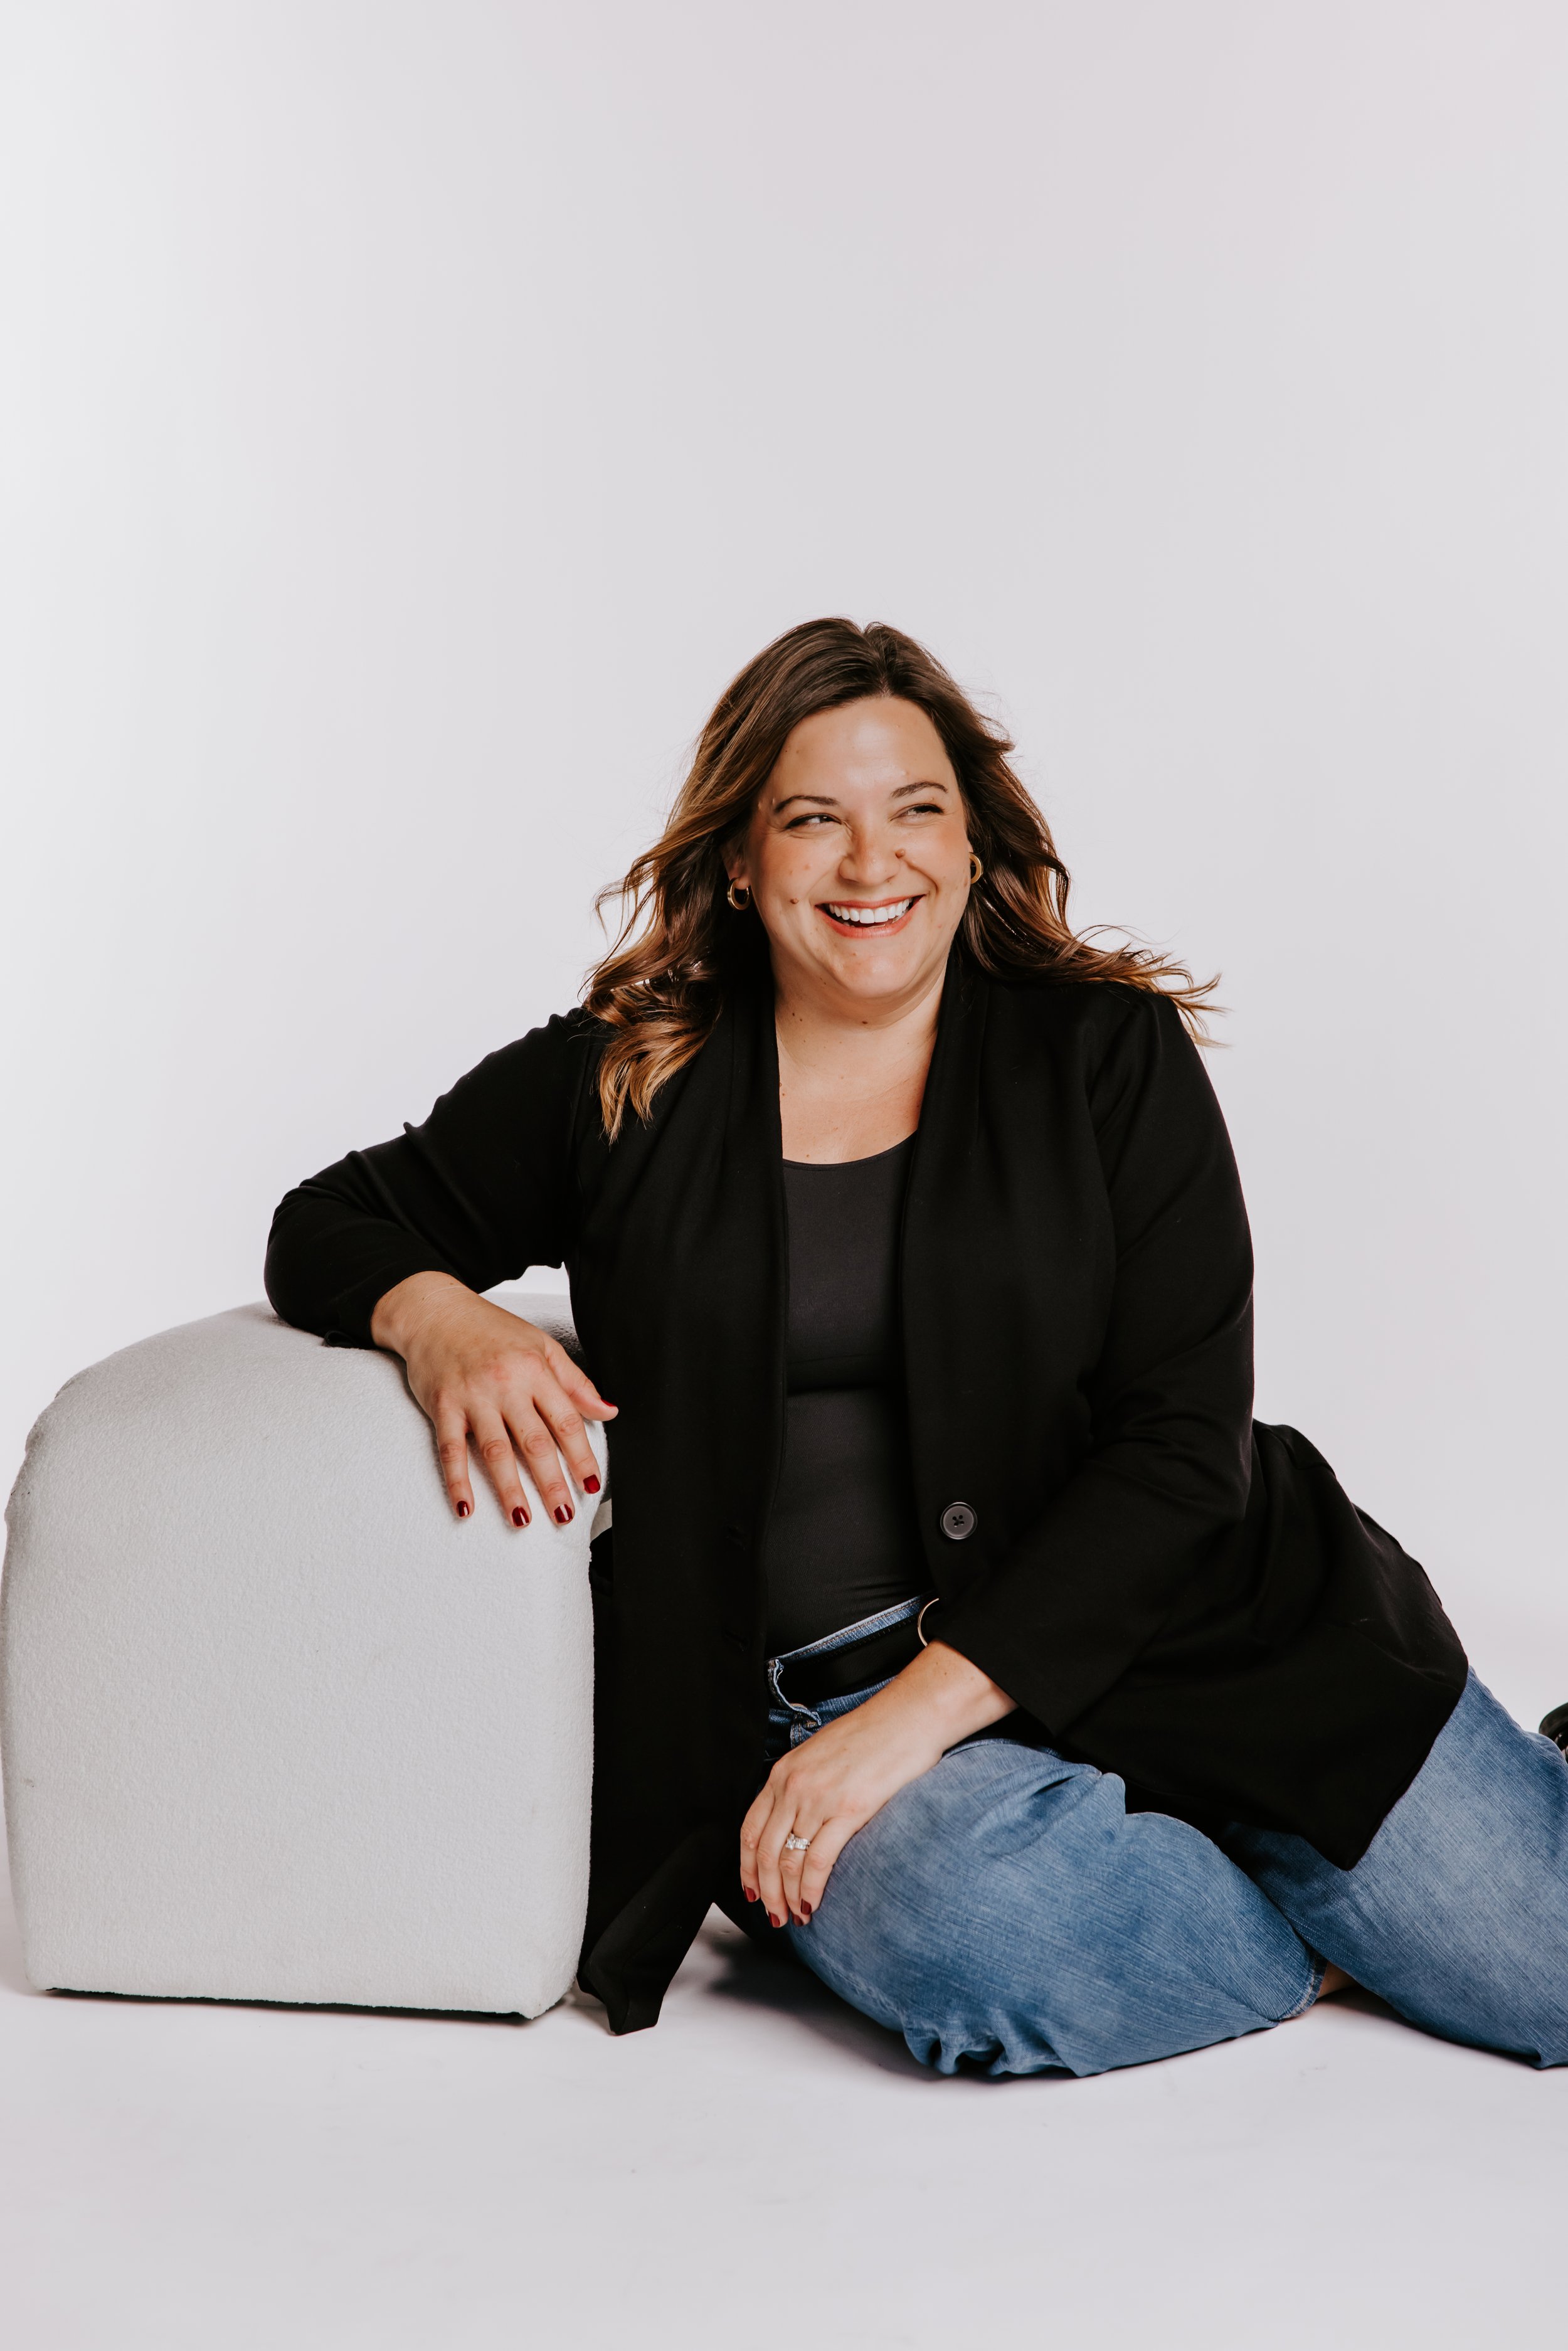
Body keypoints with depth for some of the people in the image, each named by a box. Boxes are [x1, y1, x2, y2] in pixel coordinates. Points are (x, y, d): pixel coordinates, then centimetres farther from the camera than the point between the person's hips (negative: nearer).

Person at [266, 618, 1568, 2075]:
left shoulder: (1111, 1058, 3)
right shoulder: (617, 1084, 6)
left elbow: (1182, 1444, -5)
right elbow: (333, 1226, 16)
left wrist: (920, 1708, -17)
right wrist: (442, 1318, -10)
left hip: (1178, 1620, 0)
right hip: (812, 1703, 0)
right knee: (951, 1925, -35)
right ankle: (1345, 1926, -5)